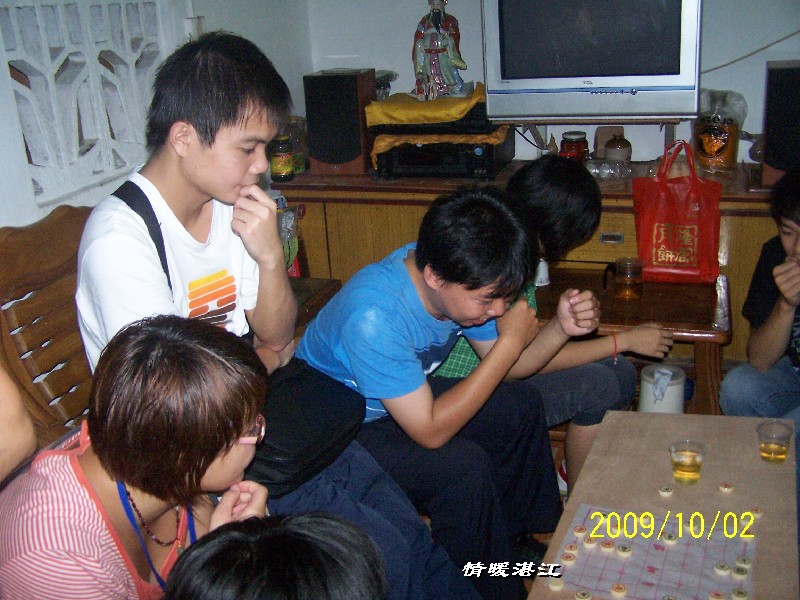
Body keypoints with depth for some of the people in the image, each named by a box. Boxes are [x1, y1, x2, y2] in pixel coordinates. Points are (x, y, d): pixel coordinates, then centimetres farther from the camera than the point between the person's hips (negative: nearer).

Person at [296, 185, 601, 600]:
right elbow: (431, 432, -34)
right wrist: (511, 343, -31)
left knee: (521, 410, 3)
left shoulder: (461, 278, -14)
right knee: (463, 465, -27)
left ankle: (519, 540, 24)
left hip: (406, 397, 8)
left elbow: (504, 365, 1)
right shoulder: (373, 316, -38)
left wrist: (561, 328, -19)